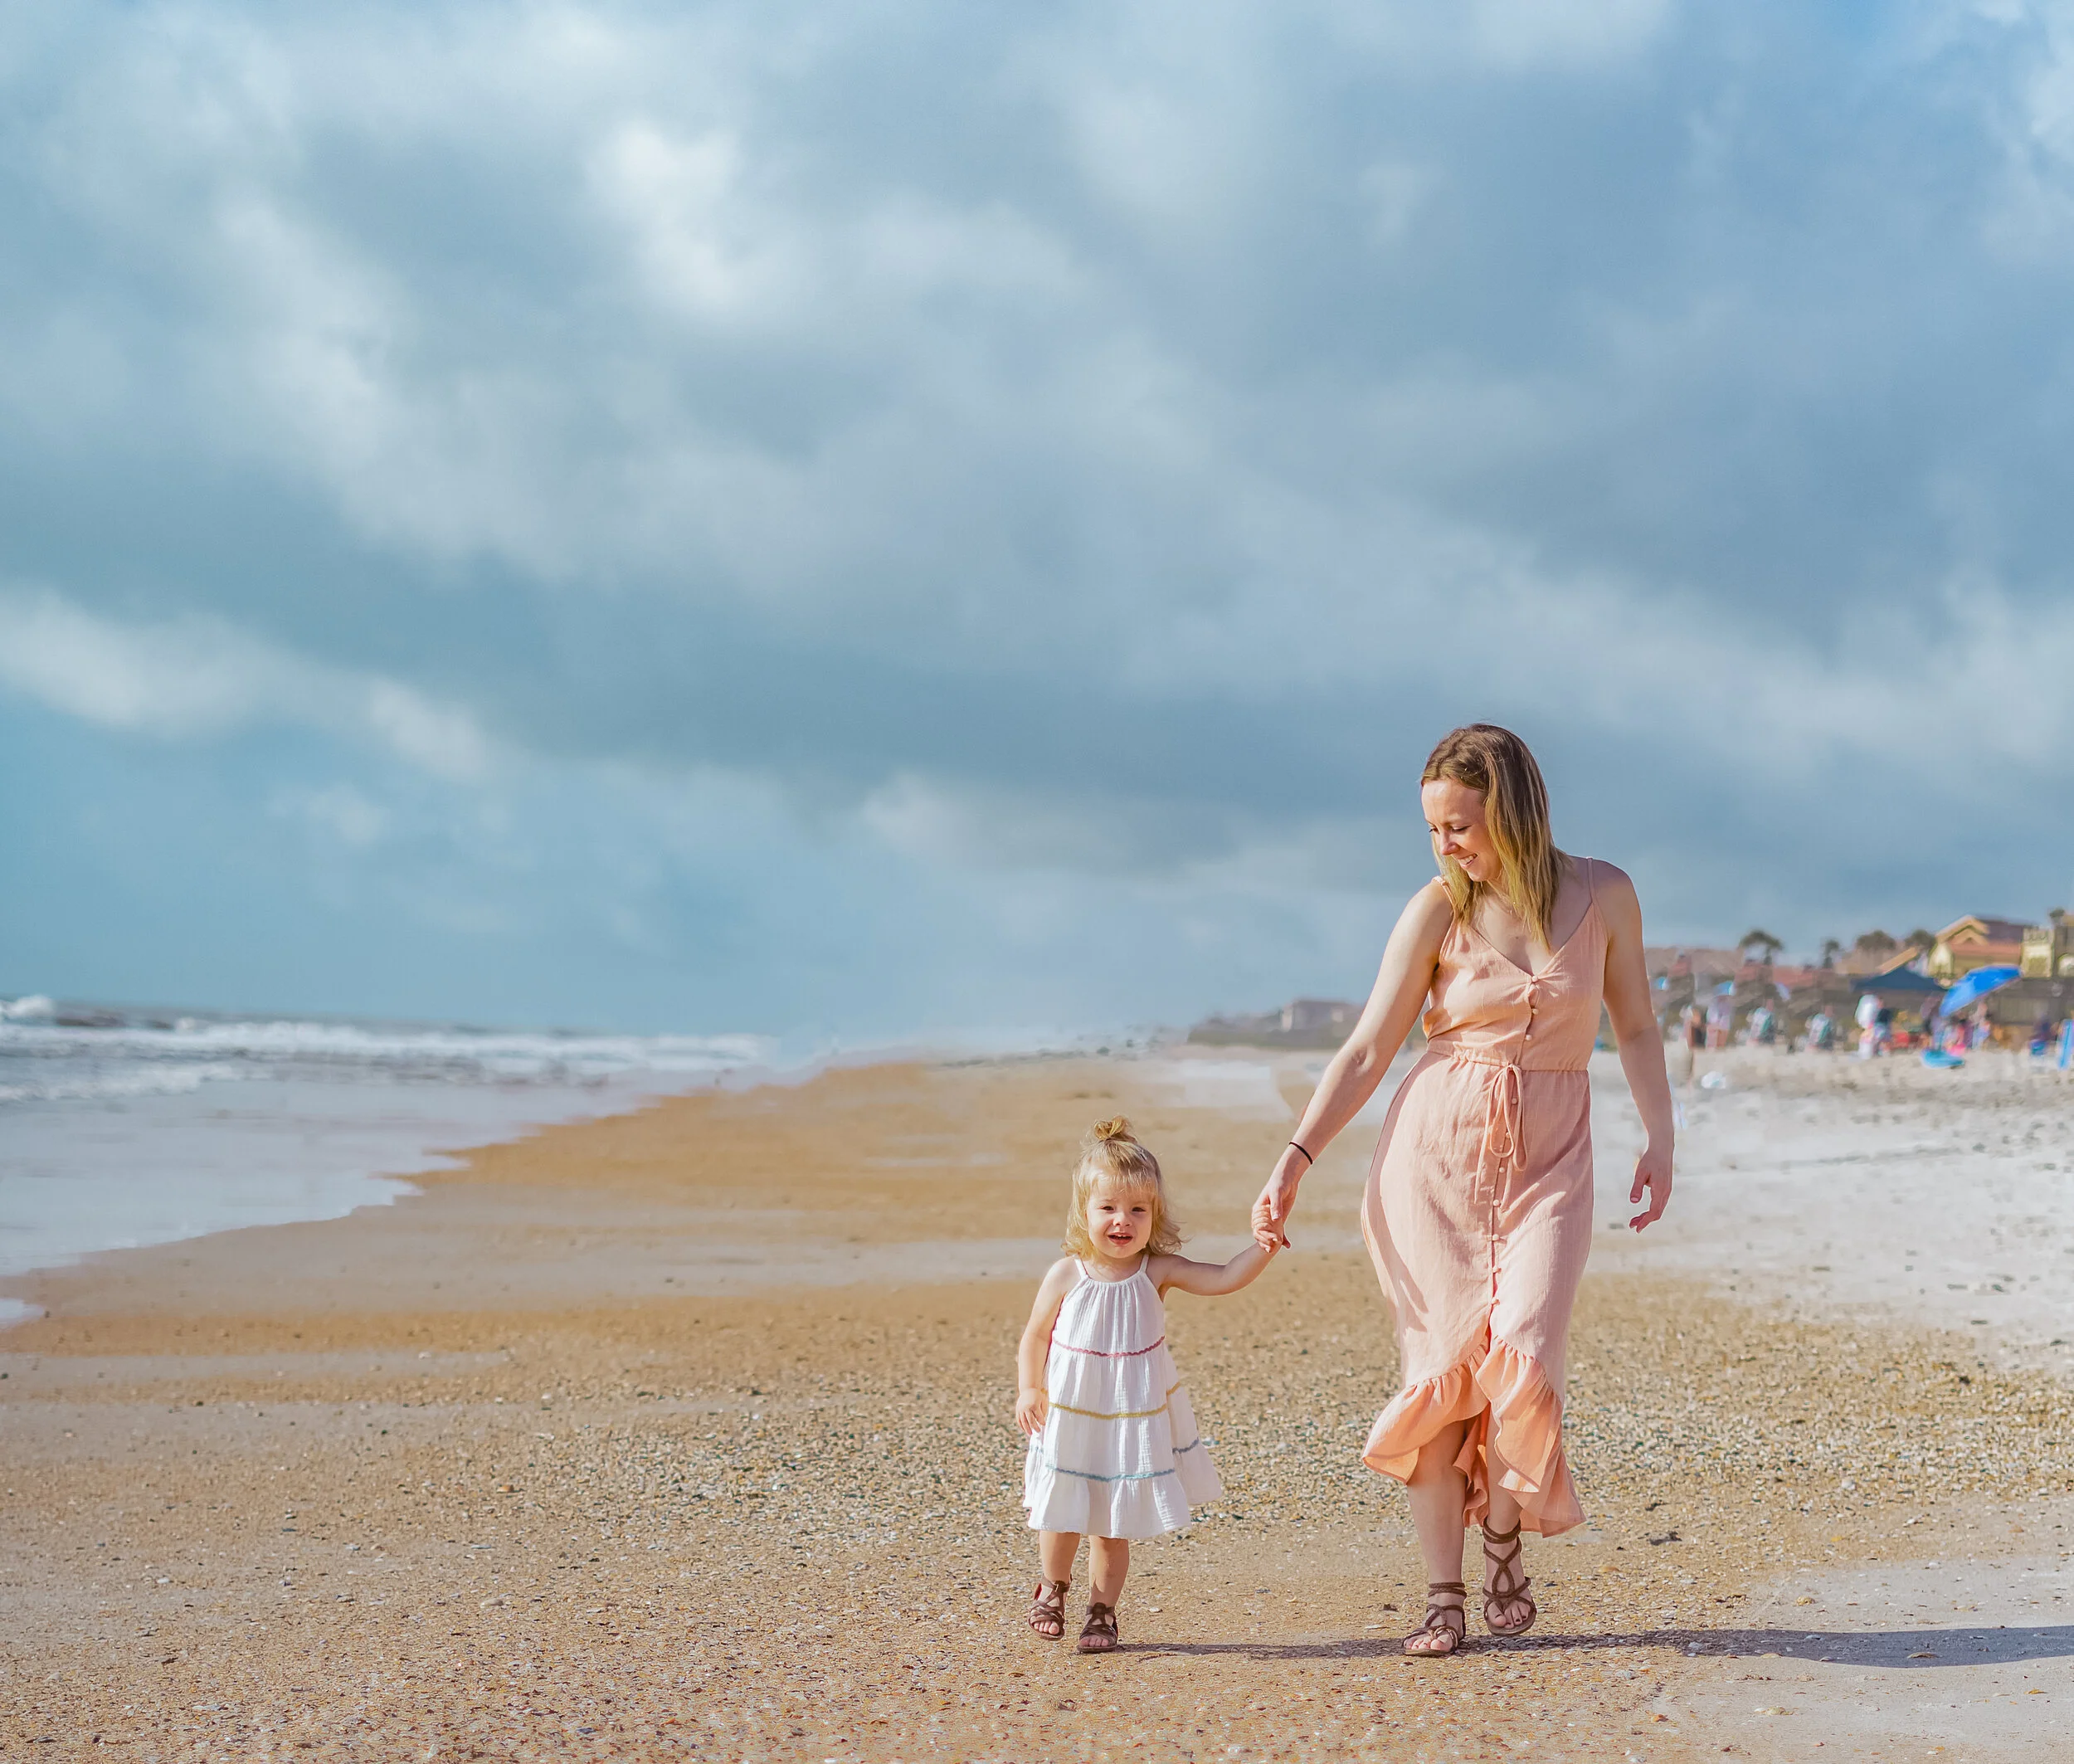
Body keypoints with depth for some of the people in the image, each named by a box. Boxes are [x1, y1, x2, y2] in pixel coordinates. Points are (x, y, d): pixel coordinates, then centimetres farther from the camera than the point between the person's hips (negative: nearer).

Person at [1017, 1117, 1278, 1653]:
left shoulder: (1158, 1271, -9)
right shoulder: (1066, 1276, -10)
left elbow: (1222, 1279, -18)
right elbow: (1036, 1335, 2)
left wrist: (1261, 1249, -32)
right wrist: (1029, 1391, -3)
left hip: (1133, 1421, 0)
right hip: (1070, 1419, 0)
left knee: (1113, 1526, 5)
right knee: (1061, 1516, 11)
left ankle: (1102, 1609, 23)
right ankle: (1053, 1586, 38)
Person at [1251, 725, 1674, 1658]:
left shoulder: (1603, 895, 1)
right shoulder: (1437, 912, -2)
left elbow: (1635, 1024, 12)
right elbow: (1368, 1050, 0)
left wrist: (1659, 1134, 1)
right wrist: (1295, 1158, -7)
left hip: (1547, 1159, 0)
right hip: (1437, 1147, 0)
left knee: (1522, 1357, -16)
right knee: (1440, 1368, -5)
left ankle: (1503, 1544, 10)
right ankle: (1442, 1591, 5)